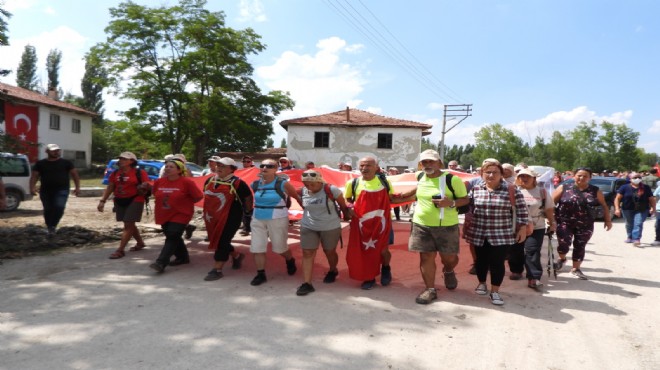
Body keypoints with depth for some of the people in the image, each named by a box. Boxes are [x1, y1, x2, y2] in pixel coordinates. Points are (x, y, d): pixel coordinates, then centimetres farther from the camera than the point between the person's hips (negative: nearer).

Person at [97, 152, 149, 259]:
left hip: (134, 201, -7)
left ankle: (120, 250, -7)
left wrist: (144, 187, -27)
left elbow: (147, 185, -5)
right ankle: (140, 243, 34)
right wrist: (102, 201, 5)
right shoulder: (115, 173, 9)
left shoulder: (139, 173, -8)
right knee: (130, 224, 16)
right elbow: (110, 187, 11)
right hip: (120, 202, 7)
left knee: (128, 225, -7)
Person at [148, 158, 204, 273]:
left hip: (181, 214, -6)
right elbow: (155, 194, 20)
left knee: (172, 237, -14)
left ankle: (161, 263, -17)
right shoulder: (159, 182, 0)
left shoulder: (187, 182, -15)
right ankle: (183, 257, 32)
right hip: (164, 215, 6)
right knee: (174, 237, 14)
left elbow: (199, 196, -9)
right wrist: (163, 202, 10)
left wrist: (184, 203, -2)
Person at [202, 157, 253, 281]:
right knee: (217, 241, 16)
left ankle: (217, 270, 1)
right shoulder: (210, 180, 7)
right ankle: (237, 255, 37)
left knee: (222, 242, -7)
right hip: (212, 218, 8)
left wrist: (248, 211, 4)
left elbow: (248, 197, -4)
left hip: (230, 218, -8)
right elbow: (207, 196, 21)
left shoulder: (237, 183, -13)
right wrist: (208, 212, 20)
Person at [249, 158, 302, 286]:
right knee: (257, 248, 1)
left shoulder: (282, 184, -12)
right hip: (257, 220, 4)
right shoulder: (255, 184, 2)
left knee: (280, 247, 9)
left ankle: (290, 261, 41)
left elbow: (297, 197, -3)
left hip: (277, 220, -4)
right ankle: (261, 274, 15)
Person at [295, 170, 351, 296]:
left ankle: (333, 271, 44)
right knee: (307, 253, -3)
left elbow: (343, 205, -5)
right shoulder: (303, 191, -9)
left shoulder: (331, 190, -19)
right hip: (308, 227, 3)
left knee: (329, 251, 14)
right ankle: (307, 283, 1)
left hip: (330, 227, -3)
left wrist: (346, 216, 10)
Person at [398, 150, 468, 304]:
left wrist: (451, 203, -22)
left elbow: (465, 199, -5)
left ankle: (448, 272, 42)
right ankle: (430, 289, 15)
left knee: (449, 257, 7)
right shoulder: (420, 177, 4)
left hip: (446, 226, -3)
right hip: (421, 224, 3)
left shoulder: (452, 179, -12)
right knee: (426, 257, 3)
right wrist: (405, 195, 22)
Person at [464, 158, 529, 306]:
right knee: (481, 260, 14)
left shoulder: (512, 190, -7)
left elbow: (522, 210, -2)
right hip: (479, 234, 2)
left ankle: (495, 291, 14)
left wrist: (522, 228, -3)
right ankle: (482, 283, 37)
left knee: (497, 263, -1)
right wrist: (466, 227, 10)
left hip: (502, 235, -2)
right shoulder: (475, 190, 0)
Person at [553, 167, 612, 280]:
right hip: (564, 222, -2)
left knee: (580, 247, 8)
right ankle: (561, 258, 20)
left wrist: (608, 220, 8)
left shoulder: (595, 191, 3)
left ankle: (575, 269, 27)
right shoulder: (564, 188, -3)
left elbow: (604, 205, 12)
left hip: (585, 225, 2)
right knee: (564, 244, -14)